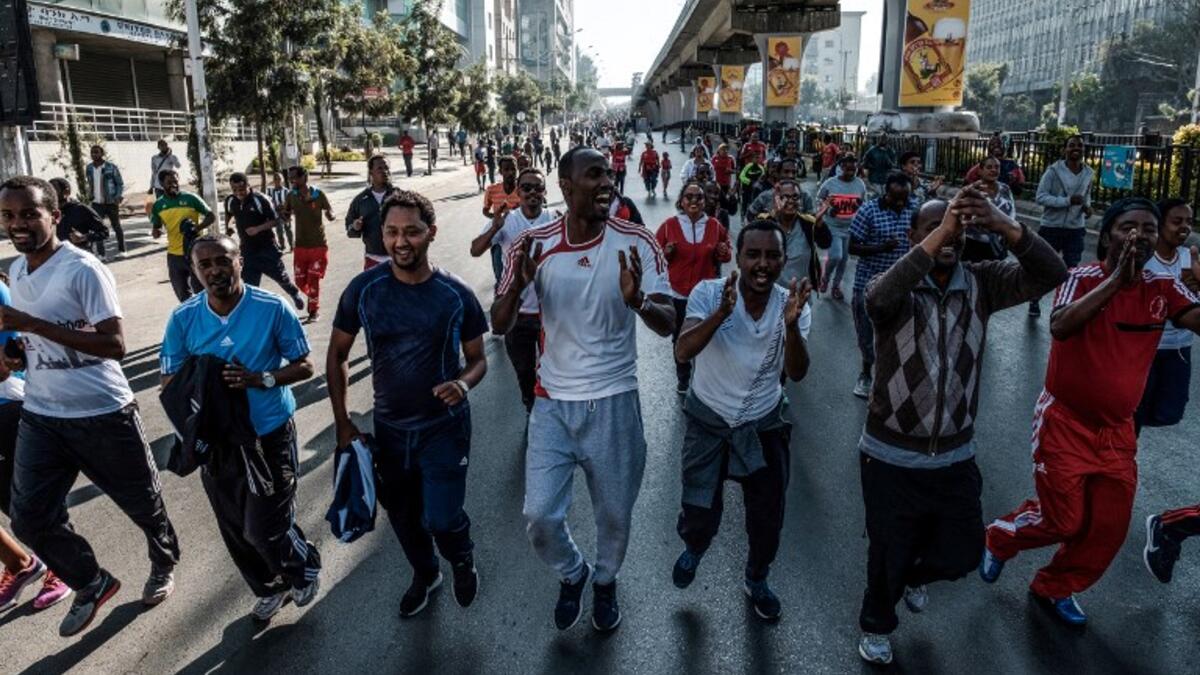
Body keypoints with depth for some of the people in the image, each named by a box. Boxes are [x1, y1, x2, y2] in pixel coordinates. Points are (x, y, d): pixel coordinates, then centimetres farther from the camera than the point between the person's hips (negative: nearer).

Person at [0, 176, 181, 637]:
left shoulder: (83, 270, -18)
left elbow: (114, 344, -26)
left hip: (101, 414, -7)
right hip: (40, 415, 7)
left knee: (141, 502, 11)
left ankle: (164, 564, 39)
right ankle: (92, 584, 27)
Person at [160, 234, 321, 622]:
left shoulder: (272, 309, -13)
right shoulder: (183, 319, -5)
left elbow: (304, 366, -6)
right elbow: (169, 381, 2)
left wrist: (260, 379, -23)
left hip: (270, 435, -4)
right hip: (216, 440, 4)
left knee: (265, 529, -4)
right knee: (236, 532, 16)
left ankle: (305, 569, 30)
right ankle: (269, 589, 44)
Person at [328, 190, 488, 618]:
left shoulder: (456, 294, -14)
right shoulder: (364, 289, -11)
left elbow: (478, 359, -3)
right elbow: (337, 354, 1)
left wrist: (463, 383, -26)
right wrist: (342, 422, -2)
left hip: (444, 426, -2)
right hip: (390, 427, 3)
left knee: (441, 520, -7)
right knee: (403, 515, 19)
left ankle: (462, 558, 31)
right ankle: (424, 574, 51)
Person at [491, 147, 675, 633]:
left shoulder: (637, 244, -11)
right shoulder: (534, 245, -8)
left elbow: (668, 324, -14)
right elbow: (500, 326, -6)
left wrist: (638, 301, -37)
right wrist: (517, 286, -28)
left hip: (614, 401, 0)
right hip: (552, 401, 1)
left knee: (614, 513, 14)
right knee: (540, 516, 2)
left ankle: (605, 582, 46)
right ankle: (571, 575, 36)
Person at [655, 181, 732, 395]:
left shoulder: (715, 225, 0)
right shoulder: (669, 225, -4)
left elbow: (726, 255, 13)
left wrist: (724, 253, -10)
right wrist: (666, 253, -18)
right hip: (678, 292, 0)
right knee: (680, 338, 10)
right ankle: (682, 378, 28)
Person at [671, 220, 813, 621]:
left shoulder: (792, 304, -11)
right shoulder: (709, 293, -18)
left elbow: (796, 374, -22)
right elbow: (682, 353, -31)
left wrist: (791, 325, -40)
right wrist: (722, 313, -45)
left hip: (765, 424, 2)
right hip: (709, 421, -2)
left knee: (768, 518, 13)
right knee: (700, 516, 3)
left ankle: (756, 580, 44)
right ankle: (693, 550, 42)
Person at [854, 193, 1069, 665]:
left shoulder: (981, 283, -4)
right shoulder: (899, 288, -14)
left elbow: (1050, 275, -18)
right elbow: (879, 297, -38)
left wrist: (1004, 226, -34)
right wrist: (941, 233, -41)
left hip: (956, 456, 4)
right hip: (892, 456, -3)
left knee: (963, 553, 21)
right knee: (889, 555, 15)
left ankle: (914, 575, 56)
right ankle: (876, 625, 45)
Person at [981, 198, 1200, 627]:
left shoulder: (1163, 289, -2)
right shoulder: (1083, 278, -15)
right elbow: (1060, 326, -35)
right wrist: (1116, 279, -34)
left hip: (1117, 430, 5)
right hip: (1065, 422, -5)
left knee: (1110, 528, 9)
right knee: (1062, 521, 0)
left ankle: (1055, 588, 31)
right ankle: (999, 538, 31)